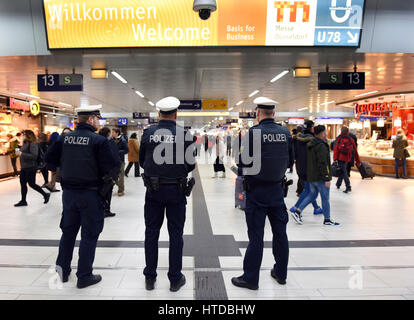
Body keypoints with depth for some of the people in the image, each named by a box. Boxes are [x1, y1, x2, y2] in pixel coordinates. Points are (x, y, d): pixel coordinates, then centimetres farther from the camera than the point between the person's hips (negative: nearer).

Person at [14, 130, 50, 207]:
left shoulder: (33, 144, -16)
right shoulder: (25, 143, 10)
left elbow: (34, 156, -25)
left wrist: (22, 154, -23)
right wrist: (18, 152, 4)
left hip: (30, 167, -9)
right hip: (24, 167, 9)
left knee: (31, 184, -1)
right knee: (22, 183, 10)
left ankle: (45, 195, 15)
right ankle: (23, 201, 20)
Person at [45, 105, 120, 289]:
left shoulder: (64, 138, 1)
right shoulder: (98, 140, -15)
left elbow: (49, 159, 7)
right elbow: (112, 167, -17)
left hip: (69, 192, 5)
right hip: (90, 193, -5)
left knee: (68, 230, 21)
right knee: (89, 235, 7)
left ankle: (63, 268, 29)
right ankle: (84, 276, 15)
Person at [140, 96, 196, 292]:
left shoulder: (148, 133, -2)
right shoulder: (184, 134, -8)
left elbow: (142, 161, 7)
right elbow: (191, 164, -5)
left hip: (153, 189, 2)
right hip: (176, 190, -2)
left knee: (151, 232, 14)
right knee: (176, 234, 9)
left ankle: (150, 278, 24)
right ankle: (175, 279, 19)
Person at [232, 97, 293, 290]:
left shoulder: (253, 132, -14)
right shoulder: (285, 133, 2)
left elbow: (243, 161, -14)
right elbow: (290, 161, 8)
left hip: (257, 189, -5)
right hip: (277, 189, 5)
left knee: (256, 234, 3)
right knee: (280, 232, 16)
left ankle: (250, 278, 14)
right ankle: (281, 273, 31)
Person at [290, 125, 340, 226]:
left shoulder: (311, 144, 11)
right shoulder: (322, 146, -18)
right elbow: (323, 164, -22)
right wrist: (327, 179, -19)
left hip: (311, 176, 9)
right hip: (320, 177, -9)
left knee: (312, 194, 18)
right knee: (325, 198, 3)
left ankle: (298, 210, 11)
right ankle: (327, 219, 14)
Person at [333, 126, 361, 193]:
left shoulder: (339, 139, -7)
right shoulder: (351, 140, 3)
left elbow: (336, 149, -13)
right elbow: (355, 151, 7)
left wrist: (335, 159, -13)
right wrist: (358, 161, 13)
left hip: (340, 158, -4)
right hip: (347, 159, 4)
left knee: (344, 172, -1)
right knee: (342, 171, 19)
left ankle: (348, 187, -9)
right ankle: (338, 184, 33)